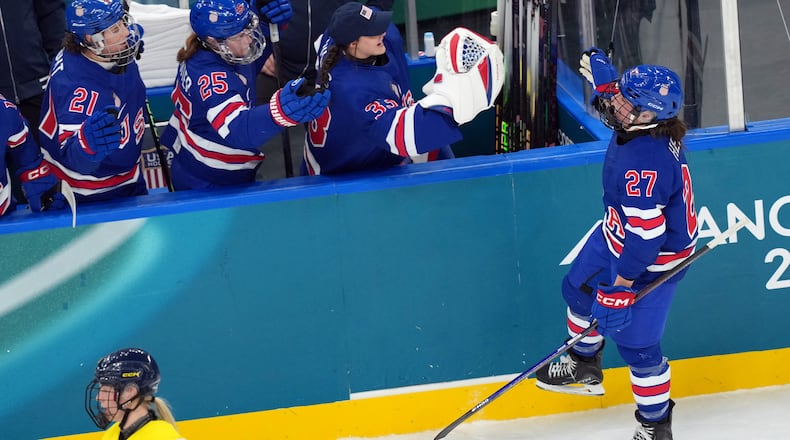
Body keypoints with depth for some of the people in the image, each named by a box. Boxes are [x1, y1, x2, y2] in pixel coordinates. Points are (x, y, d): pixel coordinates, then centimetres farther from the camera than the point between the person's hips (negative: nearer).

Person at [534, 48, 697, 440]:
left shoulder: (645, 163, -39)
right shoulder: (643, 123, -14)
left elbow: (646, 233, -37)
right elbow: (612, 94, 13)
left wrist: (622, 283, -30)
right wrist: (599, 67, 21)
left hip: (653, 258, -10)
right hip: (619, 235, 10)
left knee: (635, 343, -1)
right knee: (579, 289, 27)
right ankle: (584, 367, 52)